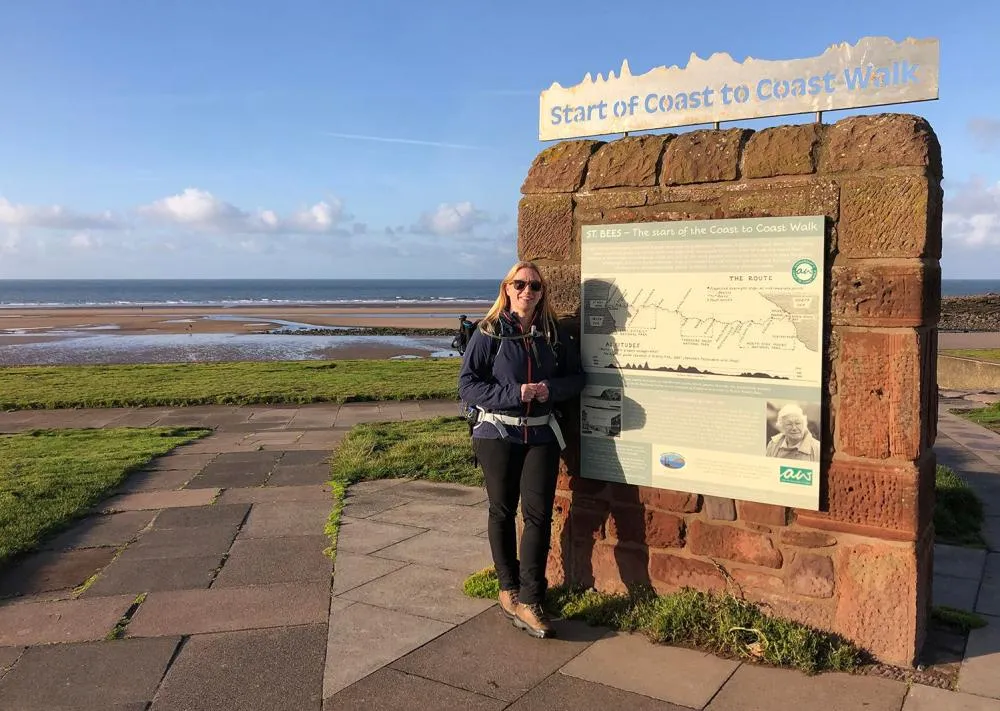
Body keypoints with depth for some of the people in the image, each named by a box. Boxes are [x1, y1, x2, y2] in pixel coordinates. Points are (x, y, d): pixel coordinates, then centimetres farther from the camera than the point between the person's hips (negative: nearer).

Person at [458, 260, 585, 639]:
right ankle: (509, 588, 26)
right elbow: (467, 384, -9)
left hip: (541, 434, 2)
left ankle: (529, 601, 1)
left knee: (538, 513, -5)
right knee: (502, 511, 9)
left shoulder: (554, 333, 4)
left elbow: (576, 377, 10)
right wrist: (514, 394, -20)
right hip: (497, 433, -2)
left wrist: (551, 390, -11)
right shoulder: (489, 333, -5)